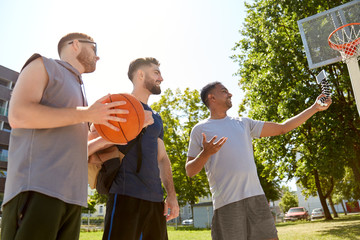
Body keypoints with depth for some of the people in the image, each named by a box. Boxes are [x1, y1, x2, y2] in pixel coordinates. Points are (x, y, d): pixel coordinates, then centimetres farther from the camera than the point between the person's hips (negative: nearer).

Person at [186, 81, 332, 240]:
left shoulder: (243, 123, 17)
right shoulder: (200, 129, 4)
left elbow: (282, 128, 20)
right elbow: (190, 171, 2)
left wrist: (315, 108, 20)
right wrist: (206, 153, -17)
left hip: (256, 196, 5)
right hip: (227, 201, -4)